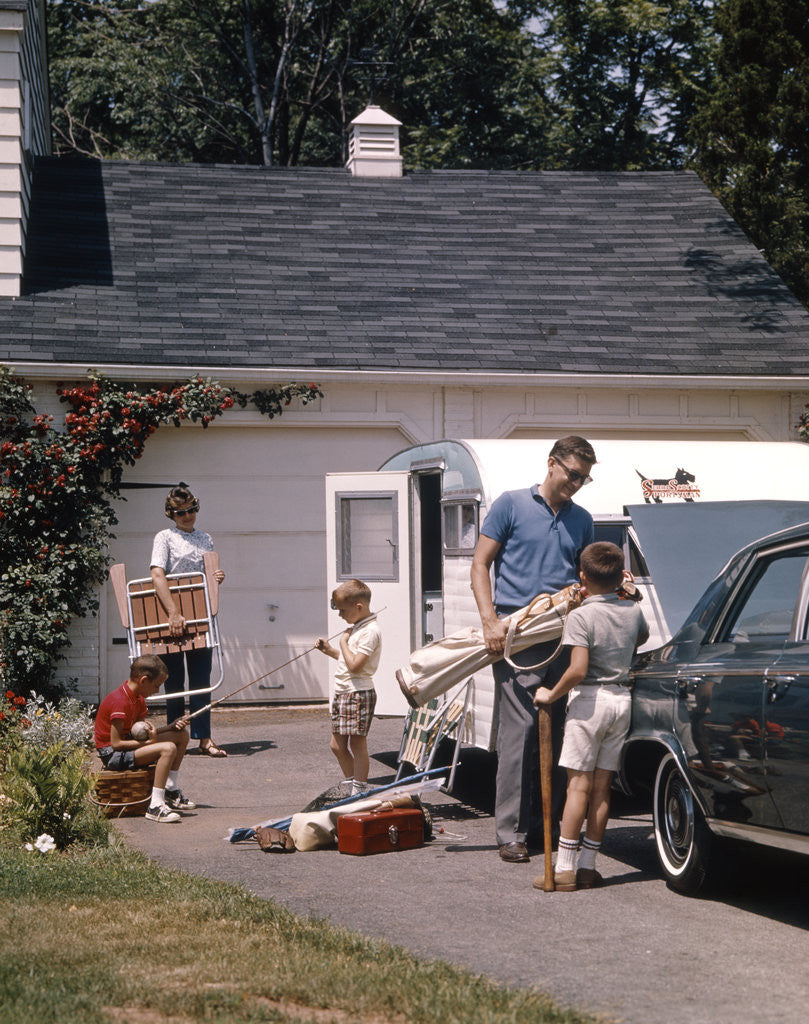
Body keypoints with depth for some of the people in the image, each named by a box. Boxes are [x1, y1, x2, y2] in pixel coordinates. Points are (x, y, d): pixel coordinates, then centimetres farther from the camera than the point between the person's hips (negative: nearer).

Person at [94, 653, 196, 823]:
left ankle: (170, 790, 15)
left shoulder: (138, 698, 9)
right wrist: (149, 742, -21)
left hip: (128, 743, 10)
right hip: (112, 754, -10)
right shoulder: (120, 701, -23)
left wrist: (172, 727, -2)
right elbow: (116, 743, -25)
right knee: (168, 748, -30)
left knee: (182, 734, 10)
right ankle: (155, 806, -30)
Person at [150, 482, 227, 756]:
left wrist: (217, 578, -3)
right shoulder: (164, 538, -1)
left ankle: (204, 739, 2)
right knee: (174, 681, 2)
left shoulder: (205, 539, 16)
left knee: (201, 680, 1)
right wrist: (174, 614, -25)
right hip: (170, 618, -4)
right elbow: (157, 576, -15)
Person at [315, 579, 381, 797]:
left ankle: (359, 792, 2)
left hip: (359, 693, -10)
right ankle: (352, 786, 23)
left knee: (357, 745, -4)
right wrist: (330, 650, 15)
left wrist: (344, 642, -12)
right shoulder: (357, 628, 15)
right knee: (337, 745, 13)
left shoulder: (370, 632, -17)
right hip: (342, 693, 10)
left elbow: (355, 665, -23)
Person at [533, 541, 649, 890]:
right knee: (602, 787, 8)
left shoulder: (581, 616, -14)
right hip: (622, 700, 6)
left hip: (590, 700, -5)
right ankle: (587, 867, 13)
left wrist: (551, 695, -10)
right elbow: (642, 638, 29)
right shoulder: (633, 612, 5)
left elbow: (578, 669, -23)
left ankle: (565, 868, -1)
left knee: (579, 785, -3)